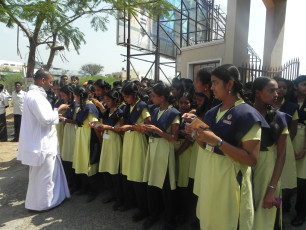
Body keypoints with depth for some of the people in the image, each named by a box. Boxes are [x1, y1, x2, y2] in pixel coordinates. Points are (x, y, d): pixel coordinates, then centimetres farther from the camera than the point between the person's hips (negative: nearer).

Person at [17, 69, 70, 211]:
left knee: (51, 171, 21)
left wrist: (56, 116, 12)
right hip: (41, 144, -10)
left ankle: (52, 197, 37)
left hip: (45, 142, 10)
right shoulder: (34, 96, -21)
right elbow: (45, 119, -25)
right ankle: (40, 203, 23)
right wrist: (57, 110, -10)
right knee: (43, 175, 6)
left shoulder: (36, 94, 11)